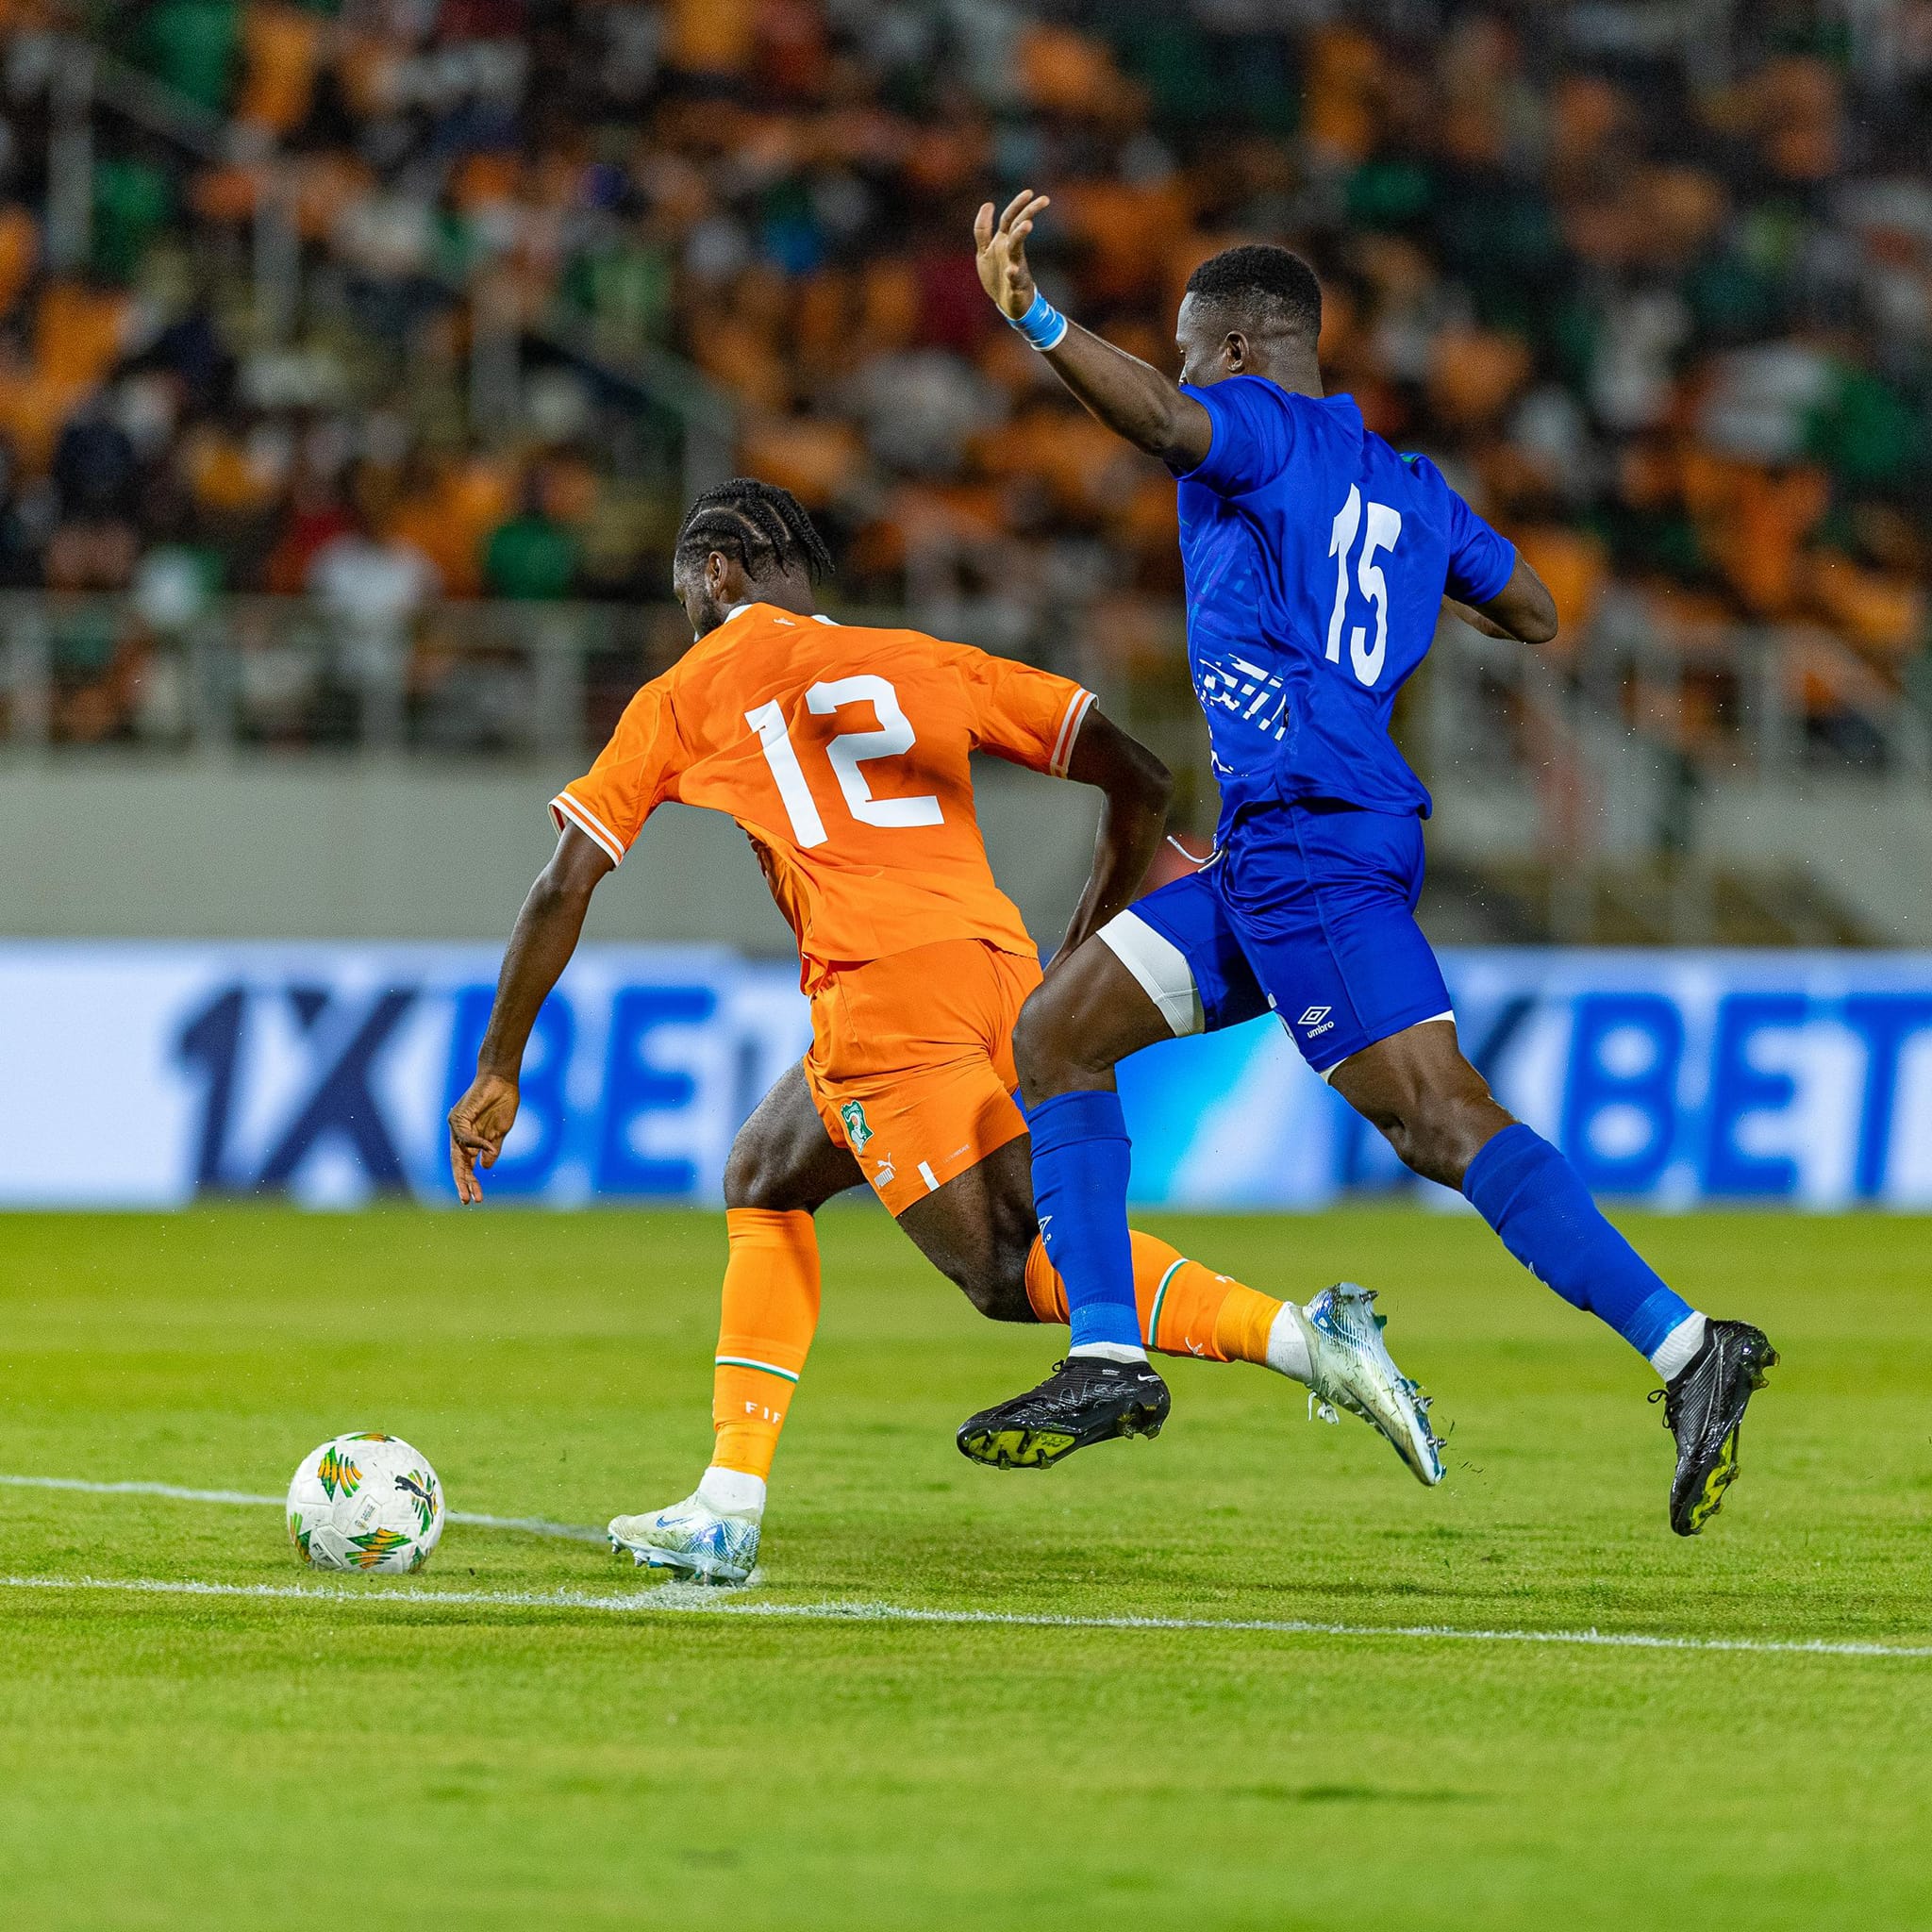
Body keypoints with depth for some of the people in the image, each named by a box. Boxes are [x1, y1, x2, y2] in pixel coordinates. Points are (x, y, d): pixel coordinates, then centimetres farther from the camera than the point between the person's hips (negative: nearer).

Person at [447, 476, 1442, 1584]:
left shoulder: (682, 699, 16)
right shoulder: (920, 663, 25)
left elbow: (564, 890, 13)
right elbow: (1138, 777, 16)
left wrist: (497, 1075, 21)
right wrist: (1079, 967, 25)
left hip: (885, 984, -6)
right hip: (999, 962, 6)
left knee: (1009, 1272, -11)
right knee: (764, 1181, 23)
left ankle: (1302, 1336, -31)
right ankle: (731, 1505, 17)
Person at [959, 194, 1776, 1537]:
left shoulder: (1259, 427, -3)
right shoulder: (1409, 486, 20)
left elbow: (1164, 420, -27)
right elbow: (1535, 617, 30)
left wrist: (1035, 321, -43)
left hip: (1312, 849, -10)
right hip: (1266, 858, 10)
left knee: (1444, 1123, -17)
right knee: (1059, 1036, 11)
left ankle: (1686, 1347, -24)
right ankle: (1108, 1356, 7)